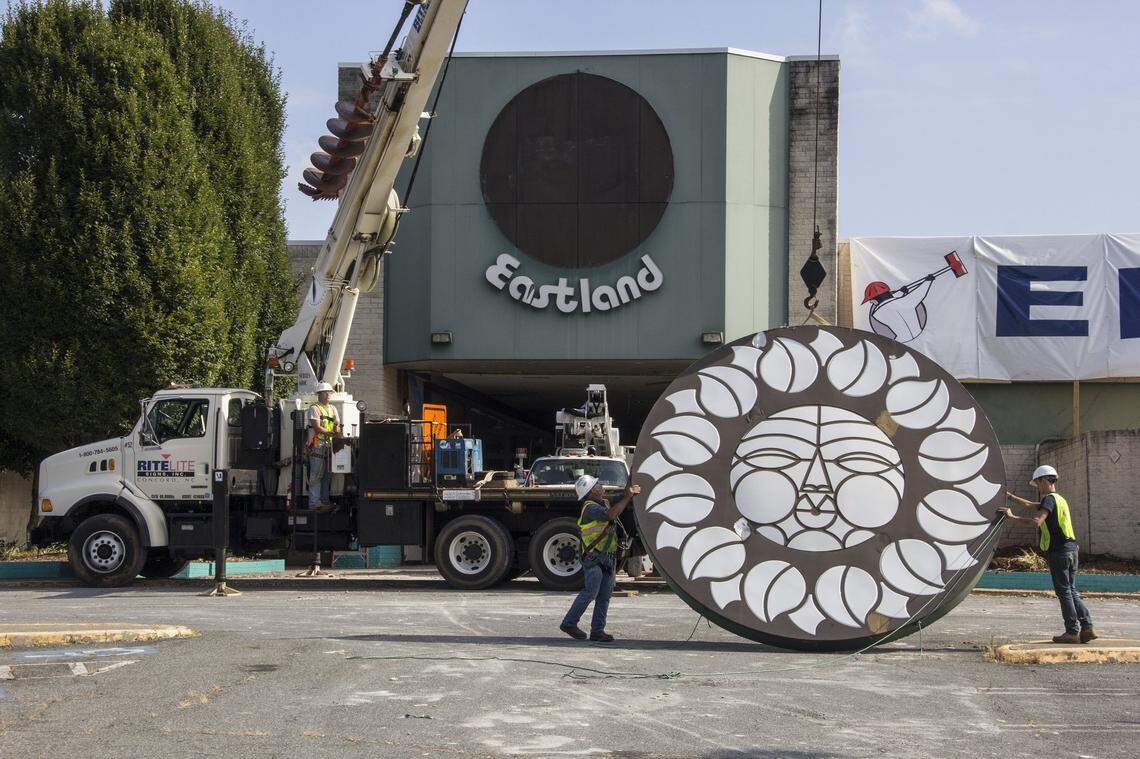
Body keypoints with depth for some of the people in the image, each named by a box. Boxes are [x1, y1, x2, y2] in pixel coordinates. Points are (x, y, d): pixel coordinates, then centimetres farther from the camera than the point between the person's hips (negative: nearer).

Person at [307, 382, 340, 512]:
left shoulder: (332, 408, 20)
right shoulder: (314, 408, -2)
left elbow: (337, 423, 14)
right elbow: (317, 427, -11)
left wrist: (337, 427, -10)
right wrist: (331, 433, -21)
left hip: (329, 445, 7)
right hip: (317, 445, -7)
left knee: (328, 474, 8)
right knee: (316, 474, -8)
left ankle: (324, 500, 14)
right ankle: (314, 502, -8)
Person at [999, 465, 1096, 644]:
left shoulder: (1050, 499, -10)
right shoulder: (1059, 499, 21)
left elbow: (1036, 521, -25)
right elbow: (1029, 504, 34)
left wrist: (1013, 517, -18)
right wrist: (1010, 496, 42)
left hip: (1058, 552, -9)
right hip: (1070, 549, 9)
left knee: (1064, 592, -5)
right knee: (1071, 591, 11)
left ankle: (1072, 632, -4)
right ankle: (1087, 628, 6)